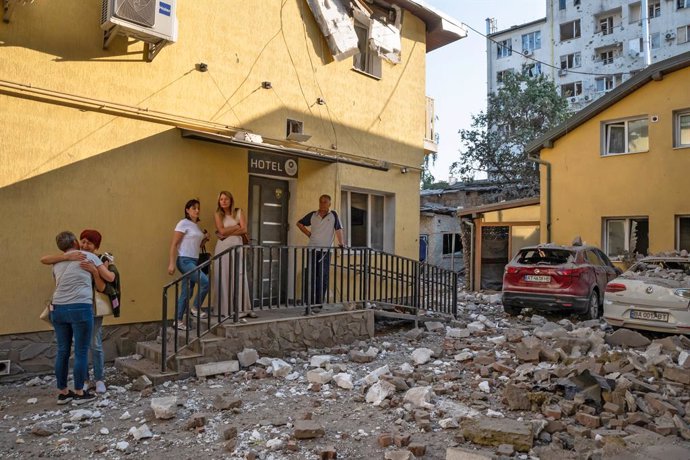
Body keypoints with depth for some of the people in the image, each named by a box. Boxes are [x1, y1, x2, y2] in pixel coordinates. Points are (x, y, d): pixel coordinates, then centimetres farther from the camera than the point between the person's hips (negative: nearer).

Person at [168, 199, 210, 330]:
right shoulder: (183, 223, -9)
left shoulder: (197, 225, 14)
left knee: (186, 293, 8)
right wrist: (172, 263, -18)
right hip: (185, 260, -8)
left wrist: (205, 239, 3)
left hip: (194, 261, 8)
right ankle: (196, 308, -1)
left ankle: (178, 321, 16)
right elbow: (174, 244, -13)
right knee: (205, 281, -19)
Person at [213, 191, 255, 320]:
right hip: (223, 248, -1)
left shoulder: (239, 212, 8)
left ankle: (242, 308, 5)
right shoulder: (217, 214, 6)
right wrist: (237, 226, -2)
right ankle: (226, 309, 3)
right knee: (224, 278, -1)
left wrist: (228, 233, -7)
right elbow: (222, 231, -8)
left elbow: (244, 229, -3)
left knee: (240, 277, -1)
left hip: (237, 246, 1)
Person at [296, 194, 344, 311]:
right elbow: (299, 223, 18)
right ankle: (309, 302, 7)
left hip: (326, 250, -1)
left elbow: (338, 229, -3)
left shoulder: (333, 215, 2)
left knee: (323, 277, 0)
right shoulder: (312, 215, 8)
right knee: (311, 276, 1)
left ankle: (319, 303, 7)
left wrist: (340, 243, -14)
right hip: (313, 249, 1)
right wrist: (308, 233, 7)